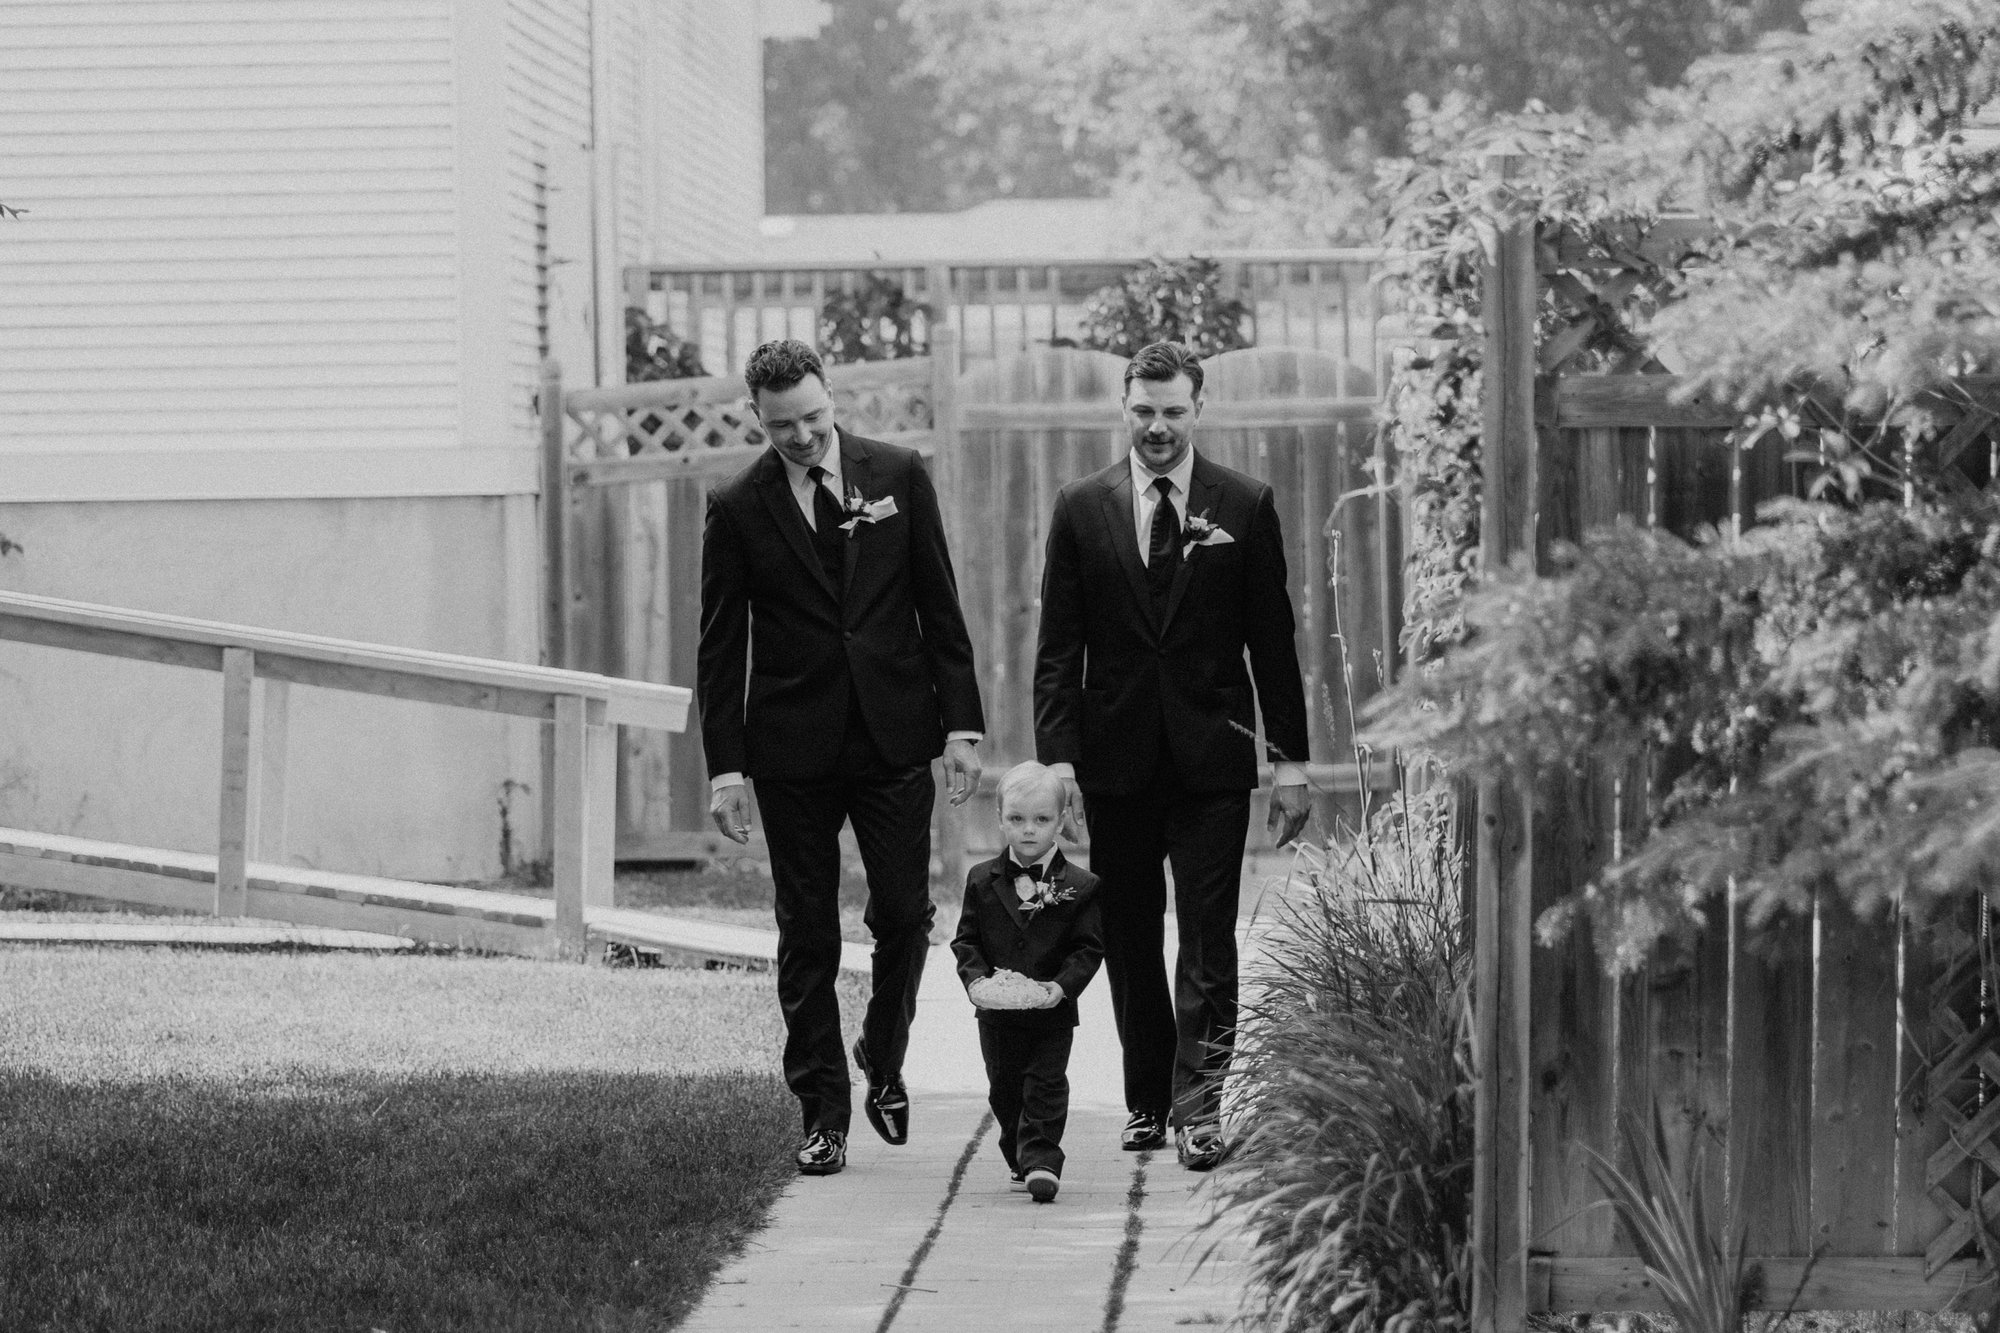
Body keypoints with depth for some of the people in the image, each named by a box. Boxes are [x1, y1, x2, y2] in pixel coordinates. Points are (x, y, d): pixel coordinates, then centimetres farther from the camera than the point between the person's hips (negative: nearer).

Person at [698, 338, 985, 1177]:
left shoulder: (898, 477, 2)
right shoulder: (739, 509, -1)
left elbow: (939, 608, 5)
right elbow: (720, 648, 1)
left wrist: (962, 724, 0)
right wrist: (724, 767, -5)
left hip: (894, 738, 1)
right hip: (793, 748, -1)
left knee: (905, 917, 1)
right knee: (807, 935, 2)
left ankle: (883, 1065, 26)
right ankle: (823, 1114, 9)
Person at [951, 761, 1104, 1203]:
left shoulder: (1080, 886, -4)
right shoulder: (982, 881, 2)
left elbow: (1088, 947, -5)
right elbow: (966, 940, 3)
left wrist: (1063, 985, -21)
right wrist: (976, 979, -15)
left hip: (1051, 1011, -3)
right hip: (997, 1012, 3)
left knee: (1046, 1085, -5)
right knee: (1004, 1091, 12)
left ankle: (1041, 1160, -4)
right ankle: (1021, 1160, 28)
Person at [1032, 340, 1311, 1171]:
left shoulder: (1244, 507, 2)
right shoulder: (1082, 510, 4)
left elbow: (1272, 640, 4)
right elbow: (1059, 648, 4)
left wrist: (1291, 760, 1)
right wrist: (1056, 754, -6)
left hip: (1212, 757, -1)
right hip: (1116, 757, 2)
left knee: (1207, 941, -7)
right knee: (1128, 940, 8)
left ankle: (1198, 1106, -7)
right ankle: (1147, 1099, 18)